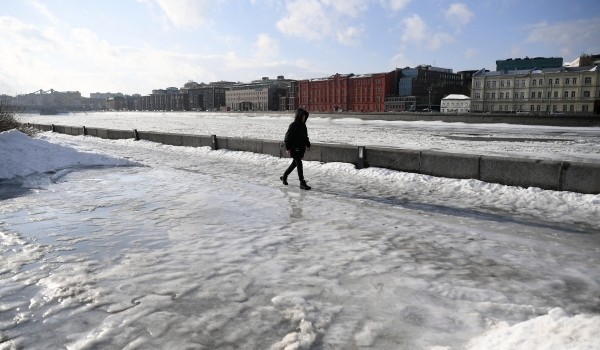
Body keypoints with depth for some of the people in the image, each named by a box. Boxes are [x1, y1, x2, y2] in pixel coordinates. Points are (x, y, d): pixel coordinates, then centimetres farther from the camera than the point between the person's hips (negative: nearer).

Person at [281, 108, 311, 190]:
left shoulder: (303, 125, 9)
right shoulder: (293, 125, -15)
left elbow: (305, 136, 21)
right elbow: (288, 137, -14)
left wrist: (308, 145, 18)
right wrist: (288, 148, -17)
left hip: (301, 148, 8)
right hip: (294, 149, -8)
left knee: (294, 163, 17)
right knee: (299, 164, -7)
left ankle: (284, 176, 34)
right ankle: (302, 183, -2)